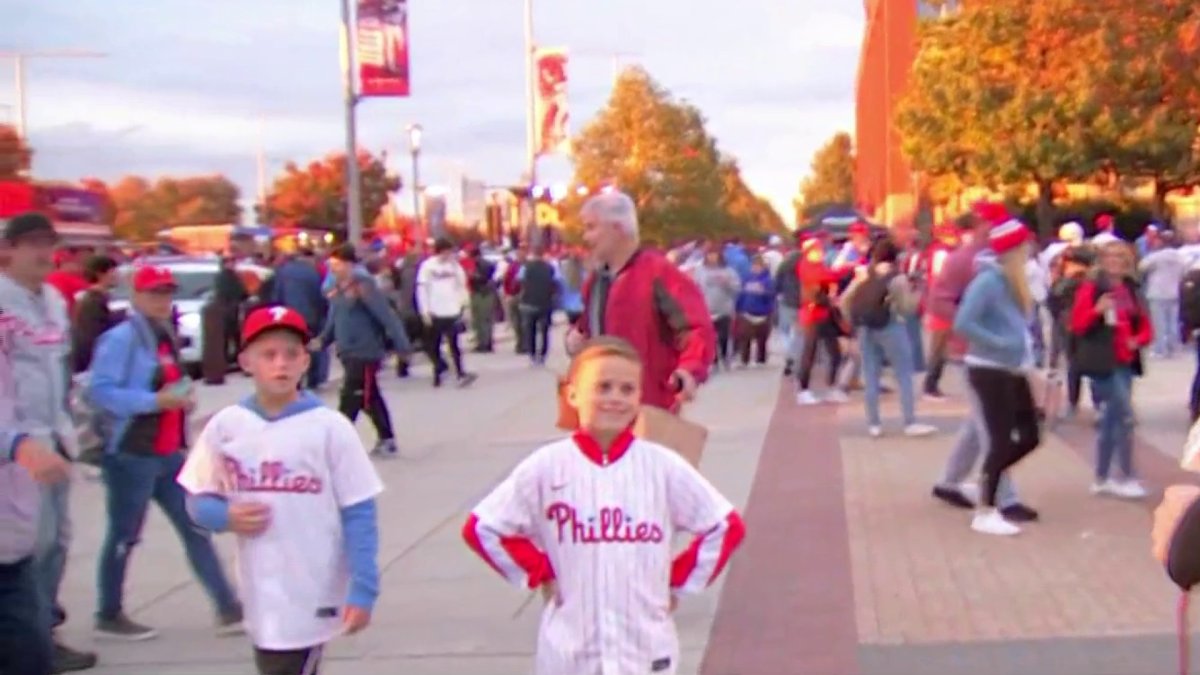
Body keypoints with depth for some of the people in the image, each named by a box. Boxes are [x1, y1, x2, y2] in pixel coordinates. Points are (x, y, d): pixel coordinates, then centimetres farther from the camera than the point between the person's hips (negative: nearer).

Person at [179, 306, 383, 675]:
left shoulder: (330, 427, -11)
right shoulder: (226, 425, -2)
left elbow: (358, 513, -8)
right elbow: (198, 499, 8)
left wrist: (362, 591, -12)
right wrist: (225, 517, -14)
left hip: (311, 598, -4)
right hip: (261, 597, 4)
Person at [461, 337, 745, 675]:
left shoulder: (663, 466, -4)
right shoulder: (545, 467, -6)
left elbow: (726, 526, 4)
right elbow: (481, 528, 1)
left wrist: (677, 581, 1)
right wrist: (541, 573, -2)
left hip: (645, 646, 1)